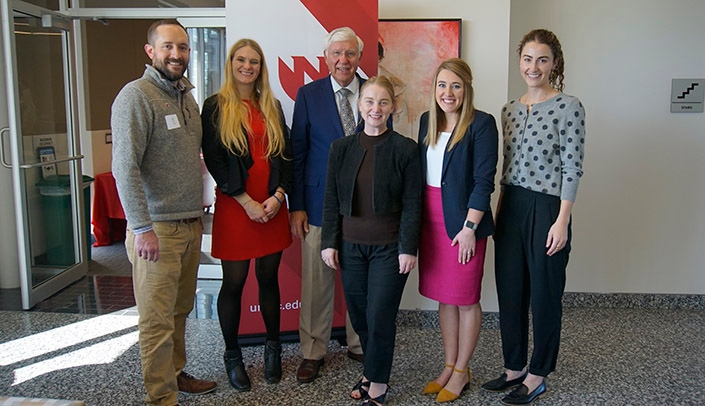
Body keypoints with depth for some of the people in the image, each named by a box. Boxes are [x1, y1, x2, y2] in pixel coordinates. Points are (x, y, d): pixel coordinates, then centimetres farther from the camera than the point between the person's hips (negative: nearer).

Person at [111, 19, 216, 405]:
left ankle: (175, 373, 34)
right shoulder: (136, 95, -12)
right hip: (156, 228, -7)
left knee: (180, 310, 18)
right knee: (158, 318, 2)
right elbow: (125, 167, -18)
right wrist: (142, 228, -20)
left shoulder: (186, 97, 13)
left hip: (190, 224, 8)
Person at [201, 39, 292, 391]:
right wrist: (246, 201, -12)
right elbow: (214, 160, -7)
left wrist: (278, 195, -6)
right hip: (234, 205, -3)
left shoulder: (272, 107, 12)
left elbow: (285, 154, 9)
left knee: (268, 279, 11)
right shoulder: (215, 107, 0)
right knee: (234, 283, 4)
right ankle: (232, 356, 21)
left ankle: (273, 348, 28)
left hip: (272, 206, 4)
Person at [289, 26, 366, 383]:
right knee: (316, 281, 6)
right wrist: (295, 206, -3)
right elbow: (297, 153, 1)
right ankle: (313, 352, 23)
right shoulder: (309, 95, 0)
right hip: (320, 203, -1)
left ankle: (360, 344, 31)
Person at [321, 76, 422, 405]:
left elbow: (412, 204, -6)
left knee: (380, 316, 1)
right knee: (358, 314, 11)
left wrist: (408, 248, -9)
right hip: (351, 245, 3)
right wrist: (329, 242, 2)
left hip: (389, 247, -3)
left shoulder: (405, 149, -5)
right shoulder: (342, 148, 4)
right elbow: (331, 199, 6)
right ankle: (371, 370, 32)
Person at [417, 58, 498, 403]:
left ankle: (461, 371, 23)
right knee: (444, 297, 14)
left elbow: (484, 180, -13)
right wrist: (416, 219, 9)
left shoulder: (481, 124, -10)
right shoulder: (427, 120, 8)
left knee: (465, 299, 7)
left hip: (463, 223, -6)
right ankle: (448, 366, 29)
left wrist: (469, 227, -16)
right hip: (431, 221, 6)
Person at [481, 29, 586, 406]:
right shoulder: (510, 109, 10)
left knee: (543, 294, 6)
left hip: (547, 208, -6)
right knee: (509, 292, 13)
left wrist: (562, 221, -15)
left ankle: (537, 375, 22)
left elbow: (572, 168, -11)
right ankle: (515, 367, 30)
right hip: (511, 208, 6)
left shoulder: (568, 107, -9)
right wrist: (500, 210, 14)